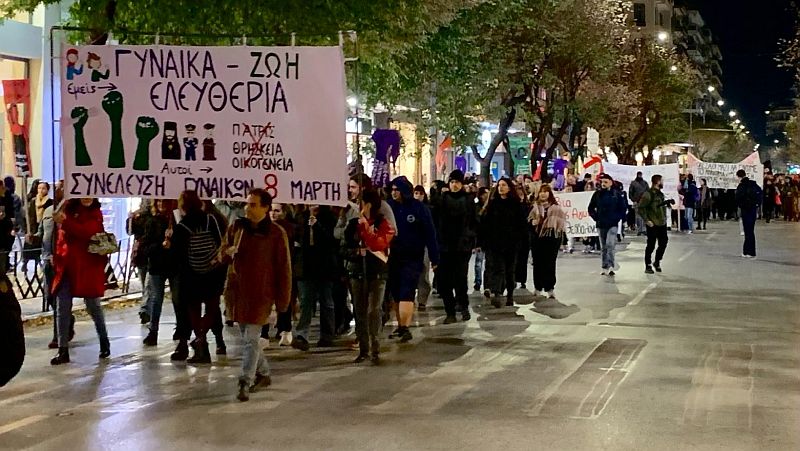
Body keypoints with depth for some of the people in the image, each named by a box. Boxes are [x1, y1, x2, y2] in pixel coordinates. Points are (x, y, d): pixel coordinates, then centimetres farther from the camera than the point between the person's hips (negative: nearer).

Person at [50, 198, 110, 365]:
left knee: (93, 306, 8)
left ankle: (104, 343, 27)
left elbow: (87, 232, -21)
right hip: (66, 266, 3)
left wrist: (65, 222, -29)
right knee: (62, 309, -1)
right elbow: (62, 237, 15)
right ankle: (63, 350, 2)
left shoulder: (95, 213, -2)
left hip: (87, 267, -3)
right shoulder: (68, 209, 9)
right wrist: (57, 256, 4)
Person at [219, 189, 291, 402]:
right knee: (246, 337, 14)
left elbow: (283, 268, -5)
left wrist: (282, 299, -7)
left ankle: (245, 382, -5)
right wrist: (227, 252, -11)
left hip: (260, 293, -5)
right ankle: (263, 374, 30)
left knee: (251, 339, -8)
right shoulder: (237, 227, 5)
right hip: (237, 290, 5)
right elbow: (222, 254, 14)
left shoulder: (276, 233, -8)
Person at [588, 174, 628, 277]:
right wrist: (595, 217, 3)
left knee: (610, 245, -18)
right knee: (603, 247, 10)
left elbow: (623, 207, 6)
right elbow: (591, 208, 14)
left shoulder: (616, 194, -2)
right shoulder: (597, 194, 4)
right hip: (601, 225, 3)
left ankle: (610, 267, -21)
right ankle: (605, 268, 18)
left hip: (613, 224, -3)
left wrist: (618, 218, -2)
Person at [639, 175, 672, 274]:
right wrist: (647, 220, -19)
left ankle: (657, 262, 26)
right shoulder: (648, 194, -14)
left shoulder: (660, 194, 12)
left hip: (662, 224, 8)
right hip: (653, 225, -8)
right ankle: (648, 266, 11)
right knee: (651, 245, 0)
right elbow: (641, 208, -17)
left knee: (663, 243, 9)